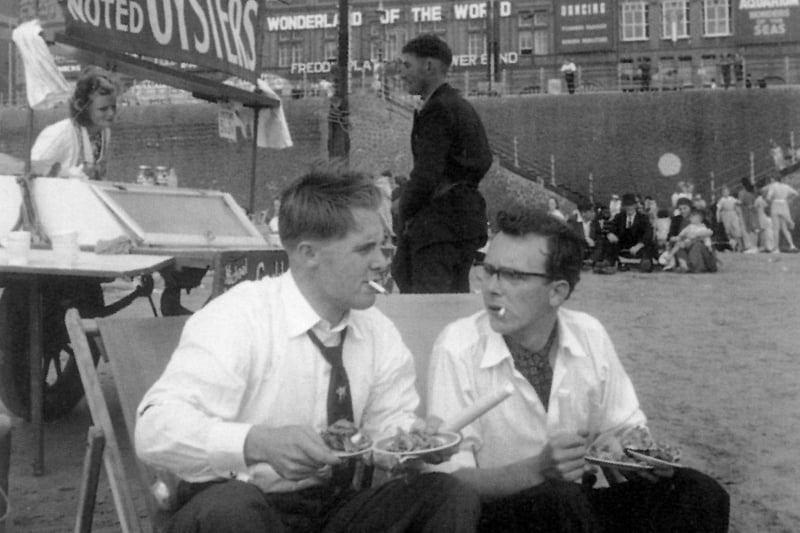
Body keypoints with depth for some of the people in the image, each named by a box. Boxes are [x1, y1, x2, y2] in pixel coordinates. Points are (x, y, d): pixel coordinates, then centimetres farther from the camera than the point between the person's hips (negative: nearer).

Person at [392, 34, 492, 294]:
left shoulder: (436, 110, -14)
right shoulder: (463, 107, 17)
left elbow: (427, 173, -19)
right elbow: (485, 160, 23)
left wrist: (406, 212, -7)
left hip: (440, 223, -10)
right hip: (467, 216, 10)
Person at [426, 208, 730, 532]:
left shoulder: (589, 335, -3)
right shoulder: (458, 348, -16)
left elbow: (624, 428, 10)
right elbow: (449, 481, -18)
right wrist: (538, 469, -32)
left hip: (577, 504, 5)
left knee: (700, 495, -13)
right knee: (564, 501, -35)